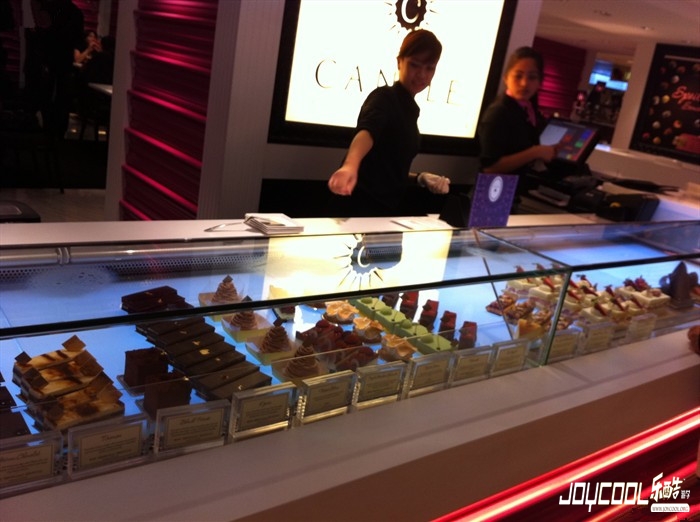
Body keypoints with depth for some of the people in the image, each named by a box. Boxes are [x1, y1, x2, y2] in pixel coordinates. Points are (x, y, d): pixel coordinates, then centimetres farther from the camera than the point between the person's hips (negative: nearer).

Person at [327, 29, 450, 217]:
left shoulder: (410, 108, 11)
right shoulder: (384, 97, -12)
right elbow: (366, 131, -36)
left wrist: (421, 178, 4)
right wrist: (350, 166, -54)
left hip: (387, 210, 8)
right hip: (359, 209, -8)